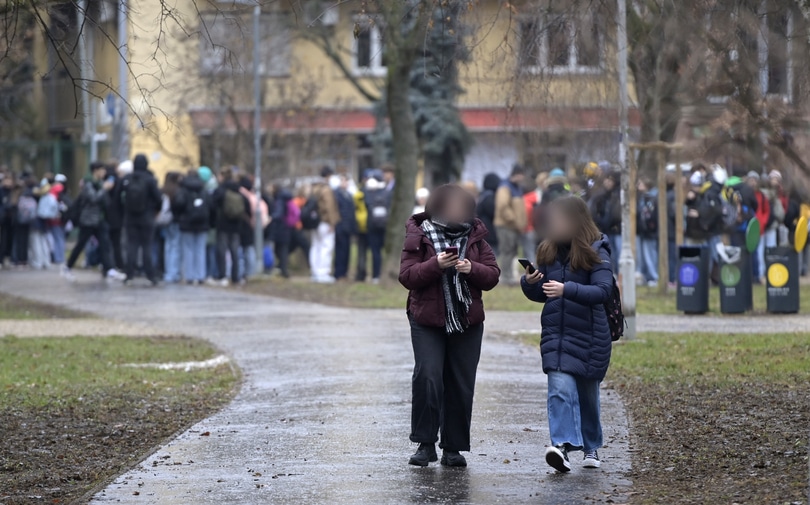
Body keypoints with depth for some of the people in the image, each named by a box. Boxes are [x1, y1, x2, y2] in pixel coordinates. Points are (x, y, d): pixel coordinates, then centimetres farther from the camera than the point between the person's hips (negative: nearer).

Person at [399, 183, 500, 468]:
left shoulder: (475, 237, 6)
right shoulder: (419, 236, -2)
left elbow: (493, 276, 4)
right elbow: (406, 276, -9)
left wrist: (472, 269, -16)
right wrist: (436, 265, -23)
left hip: (467, 323, 3)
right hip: (428, 321, -3)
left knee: (461, 386, 3)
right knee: (427, 378, -16)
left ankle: (453, 448, 11)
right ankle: (425, 443, -7)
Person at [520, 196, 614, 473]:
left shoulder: (596, 253, -9)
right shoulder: (549, 251, 6)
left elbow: (603, 290, -21)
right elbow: (542, 294, 13)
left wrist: (567, 289, -33)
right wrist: (529, 283, -9)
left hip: (588, 335, -3)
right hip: (555, 333, 3)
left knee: (587, 392, 12)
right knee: (560, 389, -16)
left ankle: (591, 447, 30)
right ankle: (562, 444, -26)